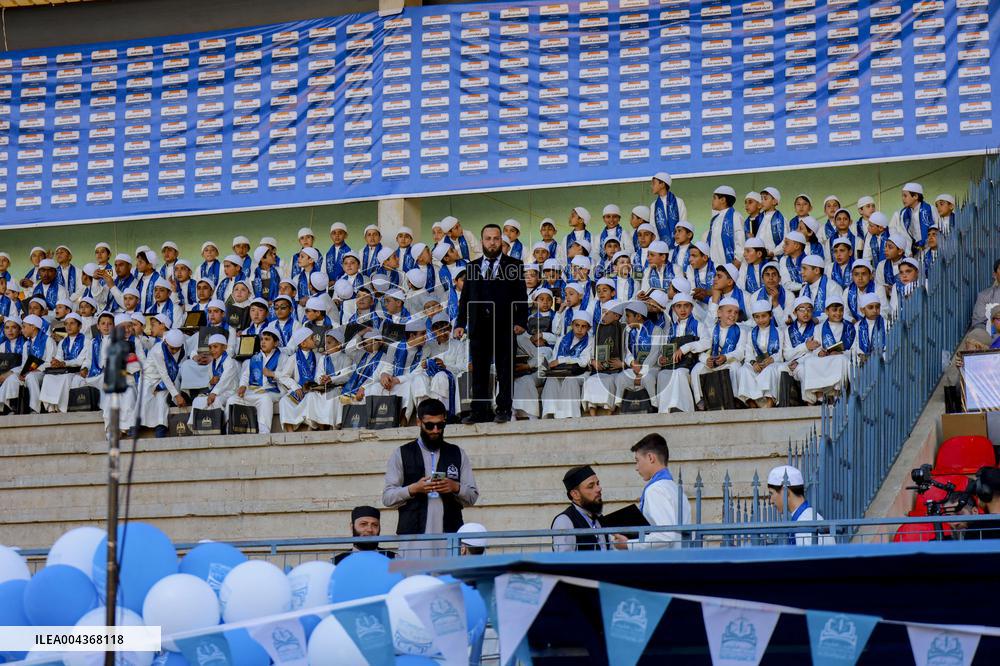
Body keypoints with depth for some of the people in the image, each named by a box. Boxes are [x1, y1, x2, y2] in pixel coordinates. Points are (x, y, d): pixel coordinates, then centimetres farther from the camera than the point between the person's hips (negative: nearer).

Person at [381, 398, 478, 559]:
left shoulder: (458, 454, 17)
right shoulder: (401, 455, 11)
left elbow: (472, 496, 15)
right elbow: (387, 498, 4)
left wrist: (456, 487, -5)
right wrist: (413, 489, -12)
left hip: (450, 533, 2)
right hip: (413, 535, -1)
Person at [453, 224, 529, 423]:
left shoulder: (514, 265, 7)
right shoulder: (473, 267, 15)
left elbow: (522, 297, 3)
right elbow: (465, 298, 13)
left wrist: (521, 321, -9)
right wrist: (460, 323, 3)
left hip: (504, 327, -3)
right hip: (479, 327, 3)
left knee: (505, 371, 0)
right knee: (479, 372, 4)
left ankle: (503, 410, 4)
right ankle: (479, 412, 7)